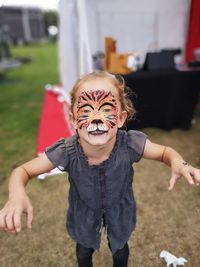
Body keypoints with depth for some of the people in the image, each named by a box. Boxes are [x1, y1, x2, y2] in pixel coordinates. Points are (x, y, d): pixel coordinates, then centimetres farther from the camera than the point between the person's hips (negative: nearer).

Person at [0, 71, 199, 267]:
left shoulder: (130, 144, -35)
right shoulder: (66, 152, -36)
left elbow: (164, 151, -16)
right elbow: (22, 171, -22)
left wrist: (178, 163, -39)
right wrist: (17, 195, -44)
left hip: (119, 210, 1)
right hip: (84, 213, 0)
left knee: (120, 251, 30)